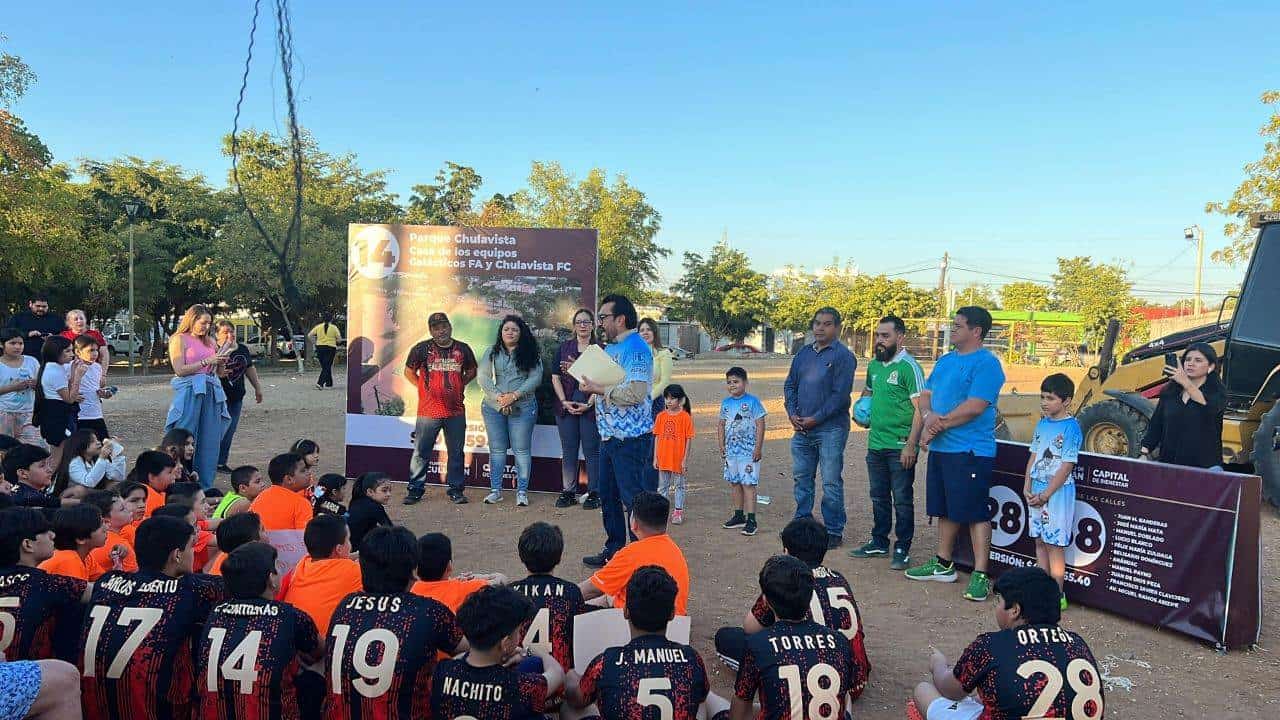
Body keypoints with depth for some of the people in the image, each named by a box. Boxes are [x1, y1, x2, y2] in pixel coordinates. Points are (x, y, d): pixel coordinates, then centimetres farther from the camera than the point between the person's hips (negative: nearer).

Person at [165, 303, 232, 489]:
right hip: (189, 392, -6)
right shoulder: (179, 339, 2)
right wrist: (206, 361, -11)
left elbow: (220, 373, 22)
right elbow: (180, 370, -8)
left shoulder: (210, 341, 18)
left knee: (210, 441, 4)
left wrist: (222, 362, 1)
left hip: (211, 393, 6)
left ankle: (205, 486, 10)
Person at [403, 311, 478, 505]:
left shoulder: (463, 349, 7)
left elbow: (472, 371, 21)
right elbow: (409, 371, 11)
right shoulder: (422, 349, -1)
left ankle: (456, 489, 19)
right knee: (421, 452, 2)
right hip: (428, 410, -2)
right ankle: (415, 489, 12)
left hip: (456, 411, 2)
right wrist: (422, 387, 1)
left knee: (456, 453, 9)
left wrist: (460, 385, 7)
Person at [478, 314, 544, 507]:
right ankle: (495, 490, 14)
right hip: (493, 407, 2)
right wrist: (498, 397, -13)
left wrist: (514, 395, -15)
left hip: (523, 408, -2)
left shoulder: (530, 354, 3)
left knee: (522, 450, 0)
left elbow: (536, 378, -6)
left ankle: (522, 491, 7)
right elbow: (483, 378, 0)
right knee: (497, 449, 7)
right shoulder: (491, 352, 8)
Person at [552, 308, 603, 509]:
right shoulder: (564, 347, 11)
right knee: (568, 450, 7)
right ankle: (568, 492, 15)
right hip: (566, 404, 3)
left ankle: (594, 493, 8)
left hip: (591, 405, -3)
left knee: (591, 450, 0)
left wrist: (589, 404, -13)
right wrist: (564, 401, -4)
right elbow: (555, 377, 8)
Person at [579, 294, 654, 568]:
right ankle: (614, 549, 29)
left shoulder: (636, 348, -16)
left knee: (633, 497, -2)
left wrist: (598, 389, -18)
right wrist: (589, 381, 5)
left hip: (629, 437, -10)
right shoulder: (610, 347, 15)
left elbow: (635, 393, -26)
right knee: (608, 496, 16)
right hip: (609, 435, 10)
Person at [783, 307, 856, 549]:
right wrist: (792, 414, 1)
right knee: (801, 477, 14)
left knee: (831, 482, -1)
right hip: (802, 428, 7)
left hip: (830, 429, -6)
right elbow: (790, 385, 15)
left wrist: (815, 419, -15)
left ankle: (834, 531, 9)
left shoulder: (843, 356, -8)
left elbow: (840, 394, -15)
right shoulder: (804, 353, 13)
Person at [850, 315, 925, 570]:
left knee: (902, 499, 3)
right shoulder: (874, 365, 10)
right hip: (876, 444, 7)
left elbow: (920, 408, -16)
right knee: (879, 497, 17)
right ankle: (879, 542, 30)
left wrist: (911, 445, -20)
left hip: (900, 446, -7)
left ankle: (902, 549, 13)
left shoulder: (909, 367, -13)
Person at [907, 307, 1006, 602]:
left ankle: (980, 575, 3)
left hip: (970, 451, -9)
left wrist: (939, 424, -12)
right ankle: (943, 564, 29)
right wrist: (928, 417, -8)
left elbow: (974, 407, -21)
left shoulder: (986, 363, -12)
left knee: (975, 513, -4)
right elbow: (926, 395, 14)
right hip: (940, 448, 9)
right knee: (946, 509, 17)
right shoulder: (945, 360, 15)